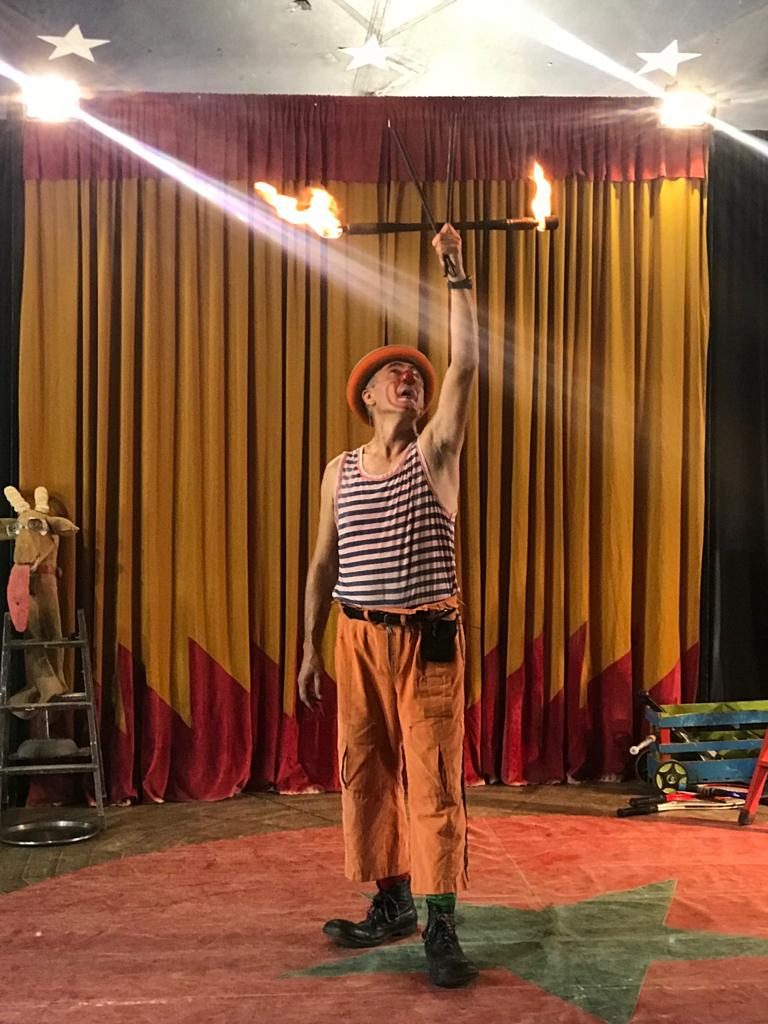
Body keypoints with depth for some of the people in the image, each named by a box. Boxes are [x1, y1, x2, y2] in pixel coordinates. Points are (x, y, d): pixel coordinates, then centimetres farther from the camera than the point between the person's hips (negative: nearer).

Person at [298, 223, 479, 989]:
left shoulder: (435, 453, 0)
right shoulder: (341, 471, 9)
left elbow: (464, 363, -11)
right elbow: (324, 564, 12)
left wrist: (456, 270, -9)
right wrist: (310, 647, 8)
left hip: (426, 638, -4)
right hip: (359, 639, 4)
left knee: (433, 778, -5)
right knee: (365, 774, 10)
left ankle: (440, 925, -1)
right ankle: (391, 903, 24)